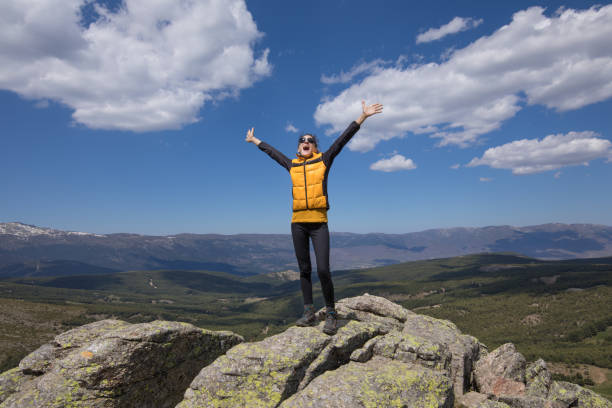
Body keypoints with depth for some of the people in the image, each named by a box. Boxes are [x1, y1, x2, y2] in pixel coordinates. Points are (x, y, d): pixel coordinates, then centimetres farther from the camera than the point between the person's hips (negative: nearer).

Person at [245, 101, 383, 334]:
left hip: (319, 223, -3)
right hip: (298, 223, 3)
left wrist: (363, 116, 2)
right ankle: (309, 313, 16)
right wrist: (253, 140, 40)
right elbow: (272, 152, 27)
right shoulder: (292, 165, 13)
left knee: (323, 270, -9)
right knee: (304, 269, 7)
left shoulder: (324, 161, 6)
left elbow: (343, 139, 4)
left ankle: (331, 314, 5)